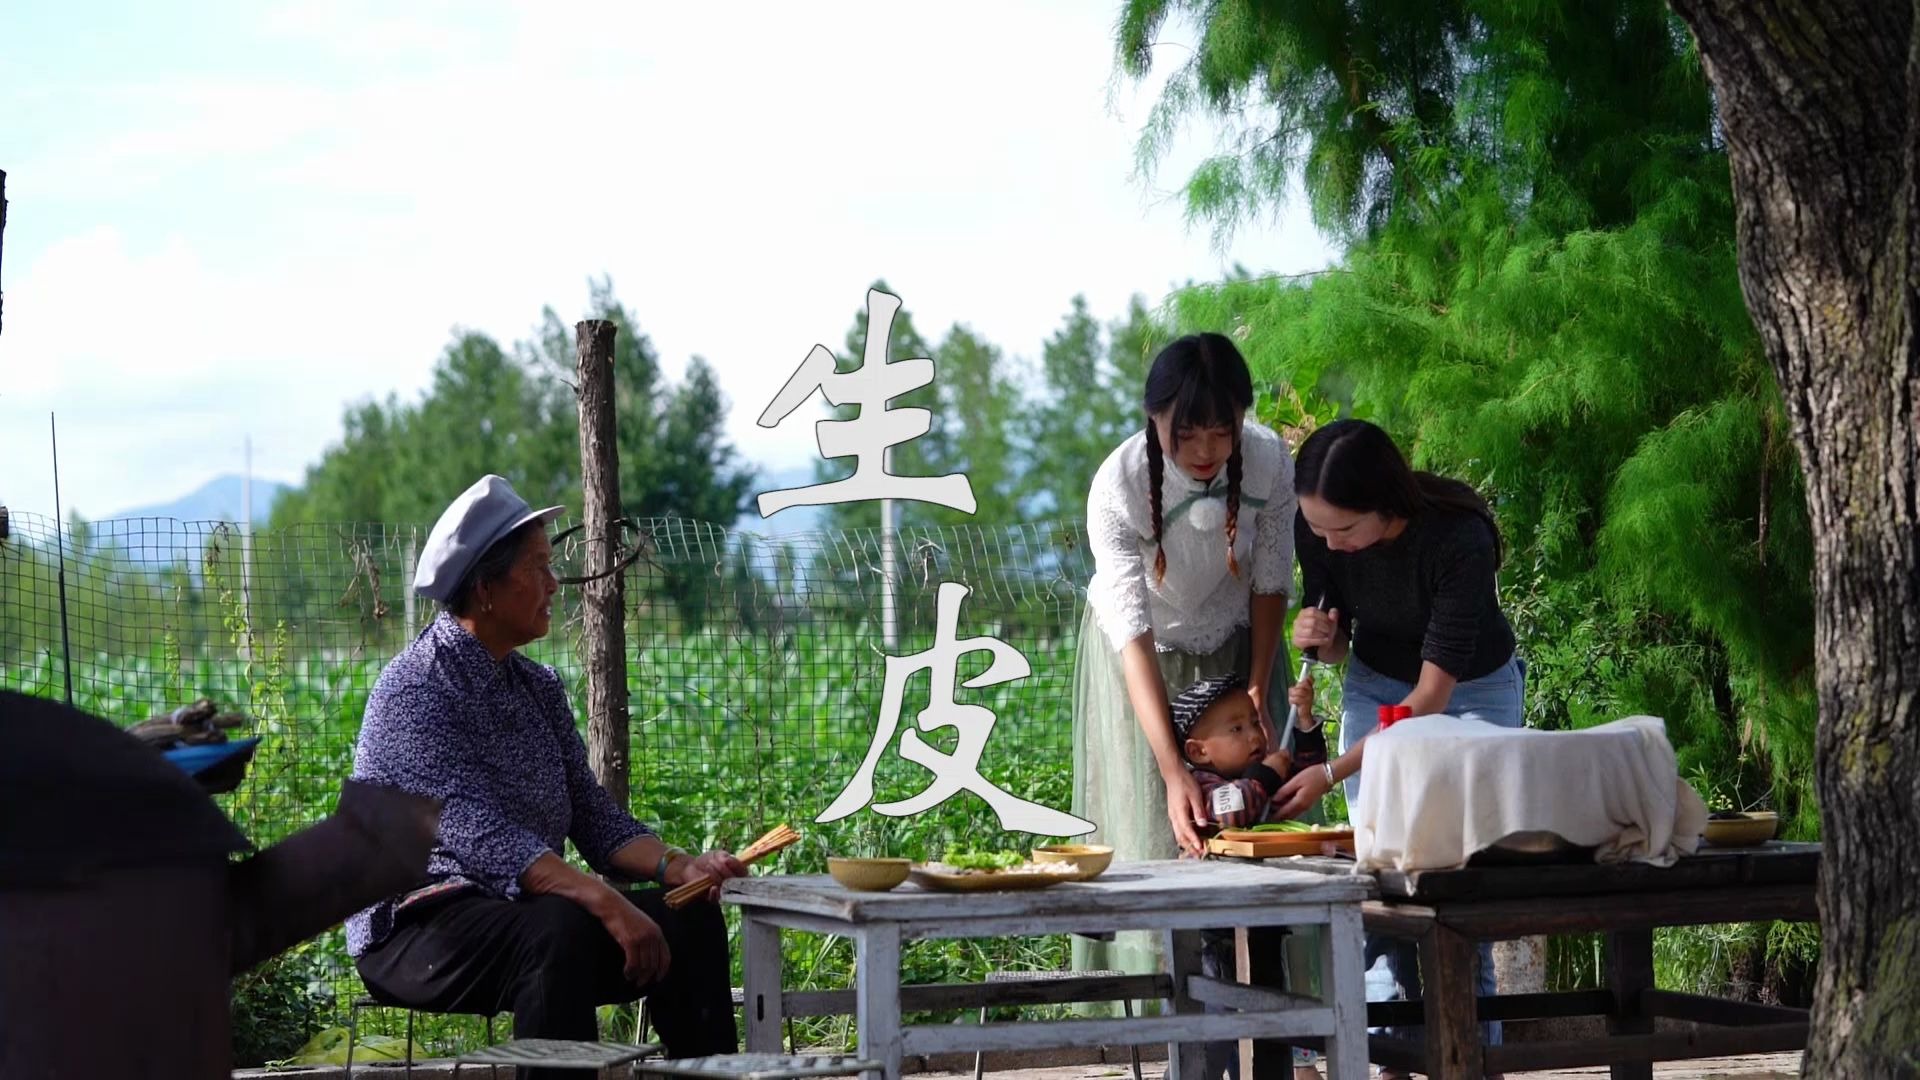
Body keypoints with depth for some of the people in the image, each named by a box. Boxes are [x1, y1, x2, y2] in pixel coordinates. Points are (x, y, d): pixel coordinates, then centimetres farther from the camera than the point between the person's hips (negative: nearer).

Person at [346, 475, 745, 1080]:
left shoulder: (538, 688, 13)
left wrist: (677, 866, -8)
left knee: (690, 919, -7)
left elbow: (593, 814, 11)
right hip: (416, 928, -8)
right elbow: (480, 835, -26)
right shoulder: (417, 690, -15)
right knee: (559, 930, -35)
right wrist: (603, 901, -35)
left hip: (525, 907, 8)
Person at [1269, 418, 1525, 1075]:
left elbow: (1433, 693, -30)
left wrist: (1333, 773, -32)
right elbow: (1340, 644, 0)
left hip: (1472, 690, -4)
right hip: (1376, 684, 4)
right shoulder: (1316, 528, -20)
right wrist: (1320, 638, -25)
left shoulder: (1458, 538, -34)